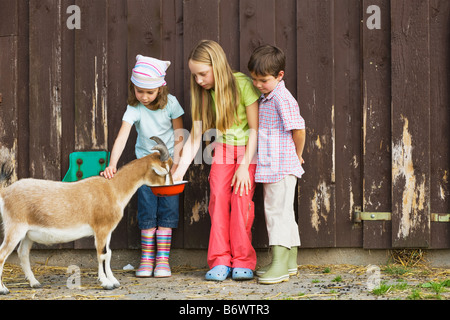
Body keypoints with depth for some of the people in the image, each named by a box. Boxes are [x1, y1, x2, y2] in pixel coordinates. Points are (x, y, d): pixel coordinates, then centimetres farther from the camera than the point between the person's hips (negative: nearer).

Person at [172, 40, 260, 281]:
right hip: (222, 150, 4)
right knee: (217, 197, -15)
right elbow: (195, 136, -3)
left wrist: (244, 166, -19)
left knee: (242, 197, -19)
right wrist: (179, 172, -10)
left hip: (248, 150, -4)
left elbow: (255, 128, -15)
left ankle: (242, 261, -10)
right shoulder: (202, 94, -4)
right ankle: (220, 261, -10)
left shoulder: (243, 84, -18)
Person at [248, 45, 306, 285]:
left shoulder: (283, 98, -16)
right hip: (269, 168, 10)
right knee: (282, 213, 15)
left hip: (281, 167, -10)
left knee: (278, 212, -10)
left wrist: (297, 156, -5)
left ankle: (279, 265, -10)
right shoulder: (265, 97, 14)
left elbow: (298, 130, -19)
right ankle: (290, 261, 24)